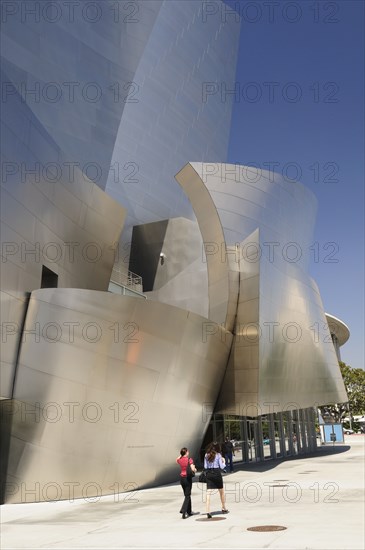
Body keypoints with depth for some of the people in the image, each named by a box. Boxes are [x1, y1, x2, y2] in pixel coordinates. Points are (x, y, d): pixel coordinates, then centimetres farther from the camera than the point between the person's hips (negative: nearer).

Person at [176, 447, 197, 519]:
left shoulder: (179, 460, 0)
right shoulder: (189, 459, -15)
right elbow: (193, 469, -23)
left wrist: (181, 455, 17)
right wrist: (195, 469, -2)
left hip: (181, 478, 6)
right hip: (188, 478, -6)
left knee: (187, 495, 20)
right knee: (187, 496, 1)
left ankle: (189, 511, 25)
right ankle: (183, 511, -13)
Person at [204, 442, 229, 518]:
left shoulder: (206, 455, 5)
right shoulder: (218, 455, -4)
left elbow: (205, 466, 6)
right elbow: (222, 467, -3)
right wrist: (224, 461, 15)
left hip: (209, 474, 2)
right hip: (217, 473, -2)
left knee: (208, 493, -4)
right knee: (221, 491, 18)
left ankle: (208, 511, -15)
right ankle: (224, 508, 32)